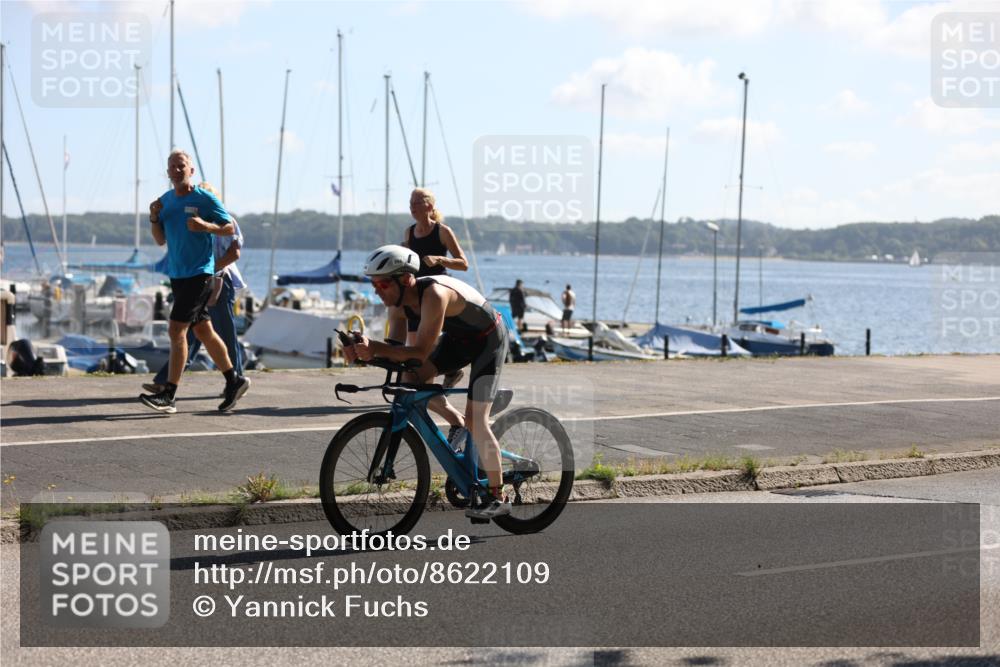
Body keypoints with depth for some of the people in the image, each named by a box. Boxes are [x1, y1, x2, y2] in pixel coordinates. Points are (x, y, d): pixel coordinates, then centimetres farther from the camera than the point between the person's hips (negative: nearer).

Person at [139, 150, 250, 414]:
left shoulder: (205, 199, -8)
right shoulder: (165, 200, 11)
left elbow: (230, 228, -4)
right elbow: (161, 240, 15)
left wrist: (205, 226, -21)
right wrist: (154, 218, -2)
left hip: (199, 273, -7)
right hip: (177, 274, 7)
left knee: (176, 330, -12)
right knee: (203, 331, 12)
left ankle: (168, 395, -11)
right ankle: (234, 380, 25)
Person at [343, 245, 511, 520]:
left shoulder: (434, 294, -38)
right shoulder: (399, 300, -13)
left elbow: (420, 352, -40)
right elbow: (395, 348, -12)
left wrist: (374, 346, -46)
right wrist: (366, 351, -31)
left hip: (488, 340, -8)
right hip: (457, 338, 8)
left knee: (476, 418, -14)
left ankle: (499, 497, -4)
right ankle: (458, 425, 12)